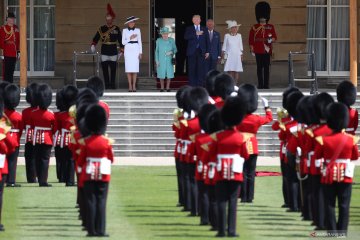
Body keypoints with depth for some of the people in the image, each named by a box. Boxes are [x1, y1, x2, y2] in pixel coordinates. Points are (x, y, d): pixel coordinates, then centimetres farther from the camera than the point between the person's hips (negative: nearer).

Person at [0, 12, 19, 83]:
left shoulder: (16, 28, 13)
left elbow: (18, 40, 18)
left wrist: (18, 51, 15)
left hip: (14, 54, 6)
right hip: (7, 55, -6)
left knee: (11, 71, 11)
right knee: (6, 70, -6)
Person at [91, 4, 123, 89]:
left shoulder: (116, 29, 4)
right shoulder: (102, 29, 5)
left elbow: (120, 40, 6)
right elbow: (96, 38, 0)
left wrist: (121, 51, 2)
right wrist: (93, 45, -17)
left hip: (113, 52, -1)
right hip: (104, 52, 1)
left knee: (113, 68, 1)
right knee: (105, 68, -2)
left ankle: (112, 84, 8)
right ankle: (107, 84, 4)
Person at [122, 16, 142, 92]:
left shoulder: (137, 30, 6)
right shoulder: (125, 31, 5)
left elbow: (139, 42, 6)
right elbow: (123, 42, 2)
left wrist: (140, 52, 0)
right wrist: (130, 38, -13)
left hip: (136, 50, 0)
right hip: (128, 50, 0)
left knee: (135, 69, -4)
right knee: (129, 69, -3)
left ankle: (134, 86, 1)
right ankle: (130, 86, 2)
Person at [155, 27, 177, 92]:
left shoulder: (171, 40, 3)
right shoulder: (159, 41, 3)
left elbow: (175, 49, 7)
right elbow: (156, 51, 6)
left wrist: (171, 52, -15)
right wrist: (157, 60, 0)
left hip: (169, 60, 0)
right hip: (161, 61, 0)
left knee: (169, 74, -2)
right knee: (161, 74, 0)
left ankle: (168, 88, 10)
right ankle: (162, 88, 12)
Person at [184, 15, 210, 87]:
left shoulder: (204, 29, 14)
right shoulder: (189, 29, 11)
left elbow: (207, 41, 11)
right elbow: (186, 37, -7)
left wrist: (207, 51, 2)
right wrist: (195, 34, -16)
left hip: (201, 52, 1)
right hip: (192, 51, -1)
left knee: (201, 69, -5)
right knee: (192, 70, -2)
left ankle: (200, 85, -3)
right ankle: (192, 85, 0)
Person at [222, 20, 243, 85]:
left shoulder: (239, 36, 8)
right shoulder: (227, 36, 2)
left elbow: (241, 47, 12)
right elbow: (224, 47, 5)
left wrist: (241, 55, 8)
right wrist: (223, 55, 0)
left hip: (237, 55, 2)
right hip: (229, 55, -2)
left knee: (237, 71, -1)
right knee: (230, 71, -8)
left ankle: (236, 84, 2)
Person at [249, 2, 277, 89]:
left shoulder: (271, 27, 6)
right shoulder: (254, 28, 3)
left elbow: (275, 38, 7)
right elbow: (251, 39, 5)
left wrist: (271, 40, -15)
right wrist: (252, 49, 0)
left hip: (267, 50, 1)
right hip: (258, 51, -1)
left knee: (266, 68, 1)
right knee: (259, 68, 2)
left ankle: (266, 84, 4)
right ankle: (260, 84, 6)